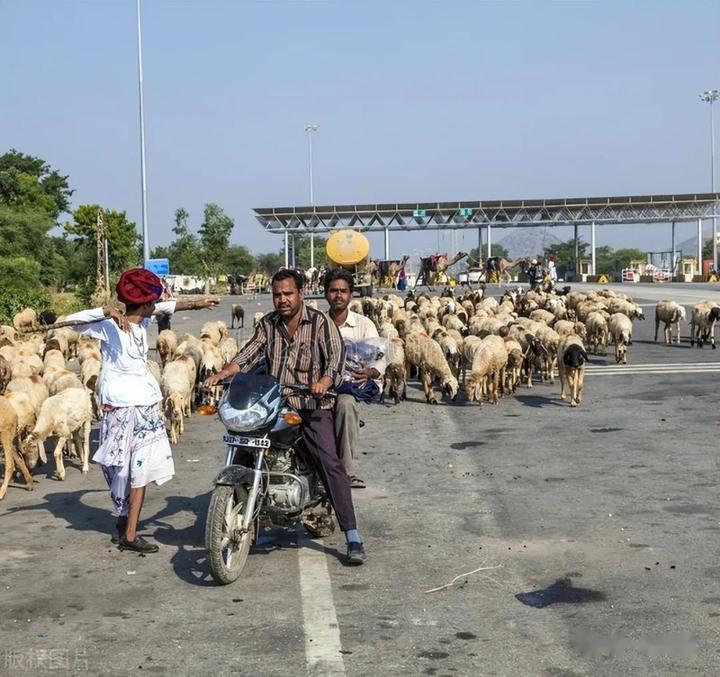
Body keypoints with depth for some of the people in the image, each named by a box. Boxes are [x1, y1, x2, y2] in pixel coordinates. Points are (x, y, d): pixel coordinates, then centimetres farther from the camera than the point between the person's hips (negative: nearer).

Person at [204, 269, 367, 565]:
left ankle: (353, 537, -15)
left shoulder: (321, 322, -1)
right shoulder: (267, 324, 13)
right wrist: (222, 374, -13)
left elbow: (335, 357, -12)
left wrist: (325, 381, -33)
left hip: (312, 406, -4)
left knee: (330, 463, -17)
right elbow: (248, 354, 4)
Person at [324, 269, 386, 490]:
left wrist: (369, 372, -18)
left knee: (346, 403, -37)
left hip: (353, 383, -1)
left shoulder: (364, 324, 12)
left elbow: (380, 360, 6)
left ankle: (349, 471, -34)